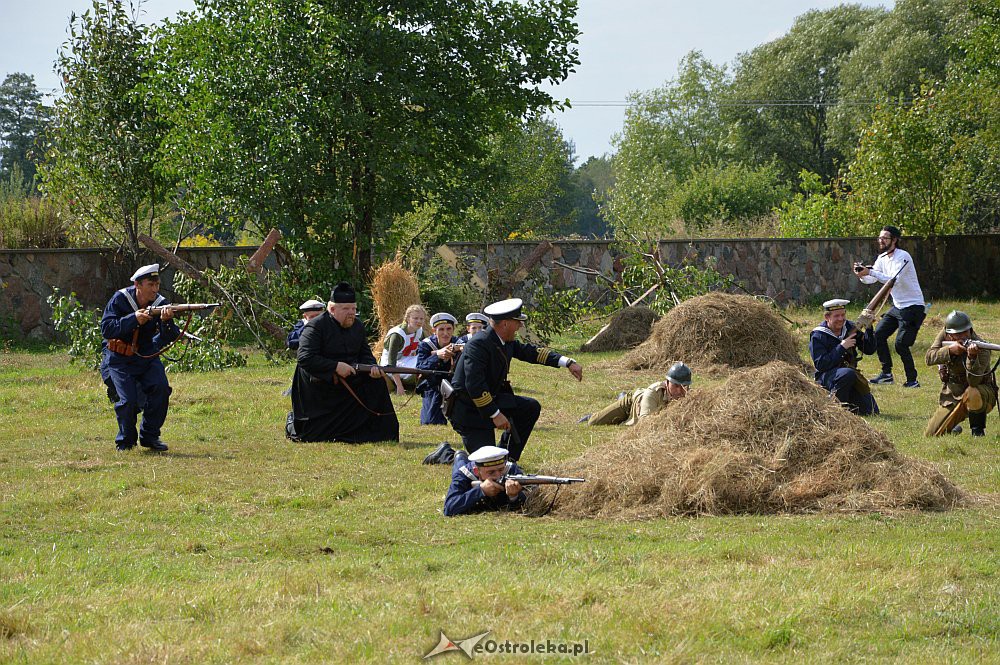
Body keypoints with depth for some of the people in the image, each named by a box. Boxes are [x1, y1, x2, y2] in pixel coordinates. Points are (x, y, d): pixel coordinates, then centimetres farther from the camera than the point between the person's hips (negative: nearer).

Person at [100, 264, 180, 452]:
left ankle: (150, 436, -1)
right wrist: (133, 319, -29)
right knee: (128, 399, -19)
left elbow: (168, 340, -15)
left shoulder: (160, 304, -8)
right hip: (119, 358, -3)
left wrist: (166, 322, -36)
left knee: (161, 388, -20)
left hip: (146, 356, 3)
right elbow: (106, 329, -21)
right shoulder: (120, 299, -13)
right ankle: (125, 440, 7)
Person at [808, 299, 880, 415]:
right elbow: (820, 365, -22)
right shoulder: (817, 336, -12)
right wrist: (841, 347, -26)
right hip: (827, 377, -6)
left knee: (871, 412, -4)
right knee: (848, 373, -39)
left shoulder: (850, 328, 4)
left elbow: (870, 350, 2)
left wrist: (869, 329, -14)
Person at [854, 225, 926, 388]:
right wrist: (862, 274, -17)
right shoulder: (882, 258, 8)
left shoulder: (902, 257, -18)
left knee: (901, 344, -14)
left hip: (913, 306, -9)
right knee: (879, 334, 4)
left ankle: (912, 380, -3)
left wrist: (870, 272, -33)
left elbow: (894, 280, -30)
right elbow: (871, 280, 6)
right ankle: (886, 374, 13)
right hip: (897, 306, 9)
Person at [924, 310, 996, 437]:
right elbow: (929, 358, -19)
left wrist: (972, 357, -52)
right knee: (931, 435, -3)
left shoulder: (981, 349, -25)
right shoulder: (944, 336, -8)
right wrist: (950, 350, -35)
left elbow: (974, 381, -36)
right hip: (952, 395, 5)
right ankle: (953, 430, 33)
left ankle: (978, 430, -15)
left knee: (972, 394, -42)